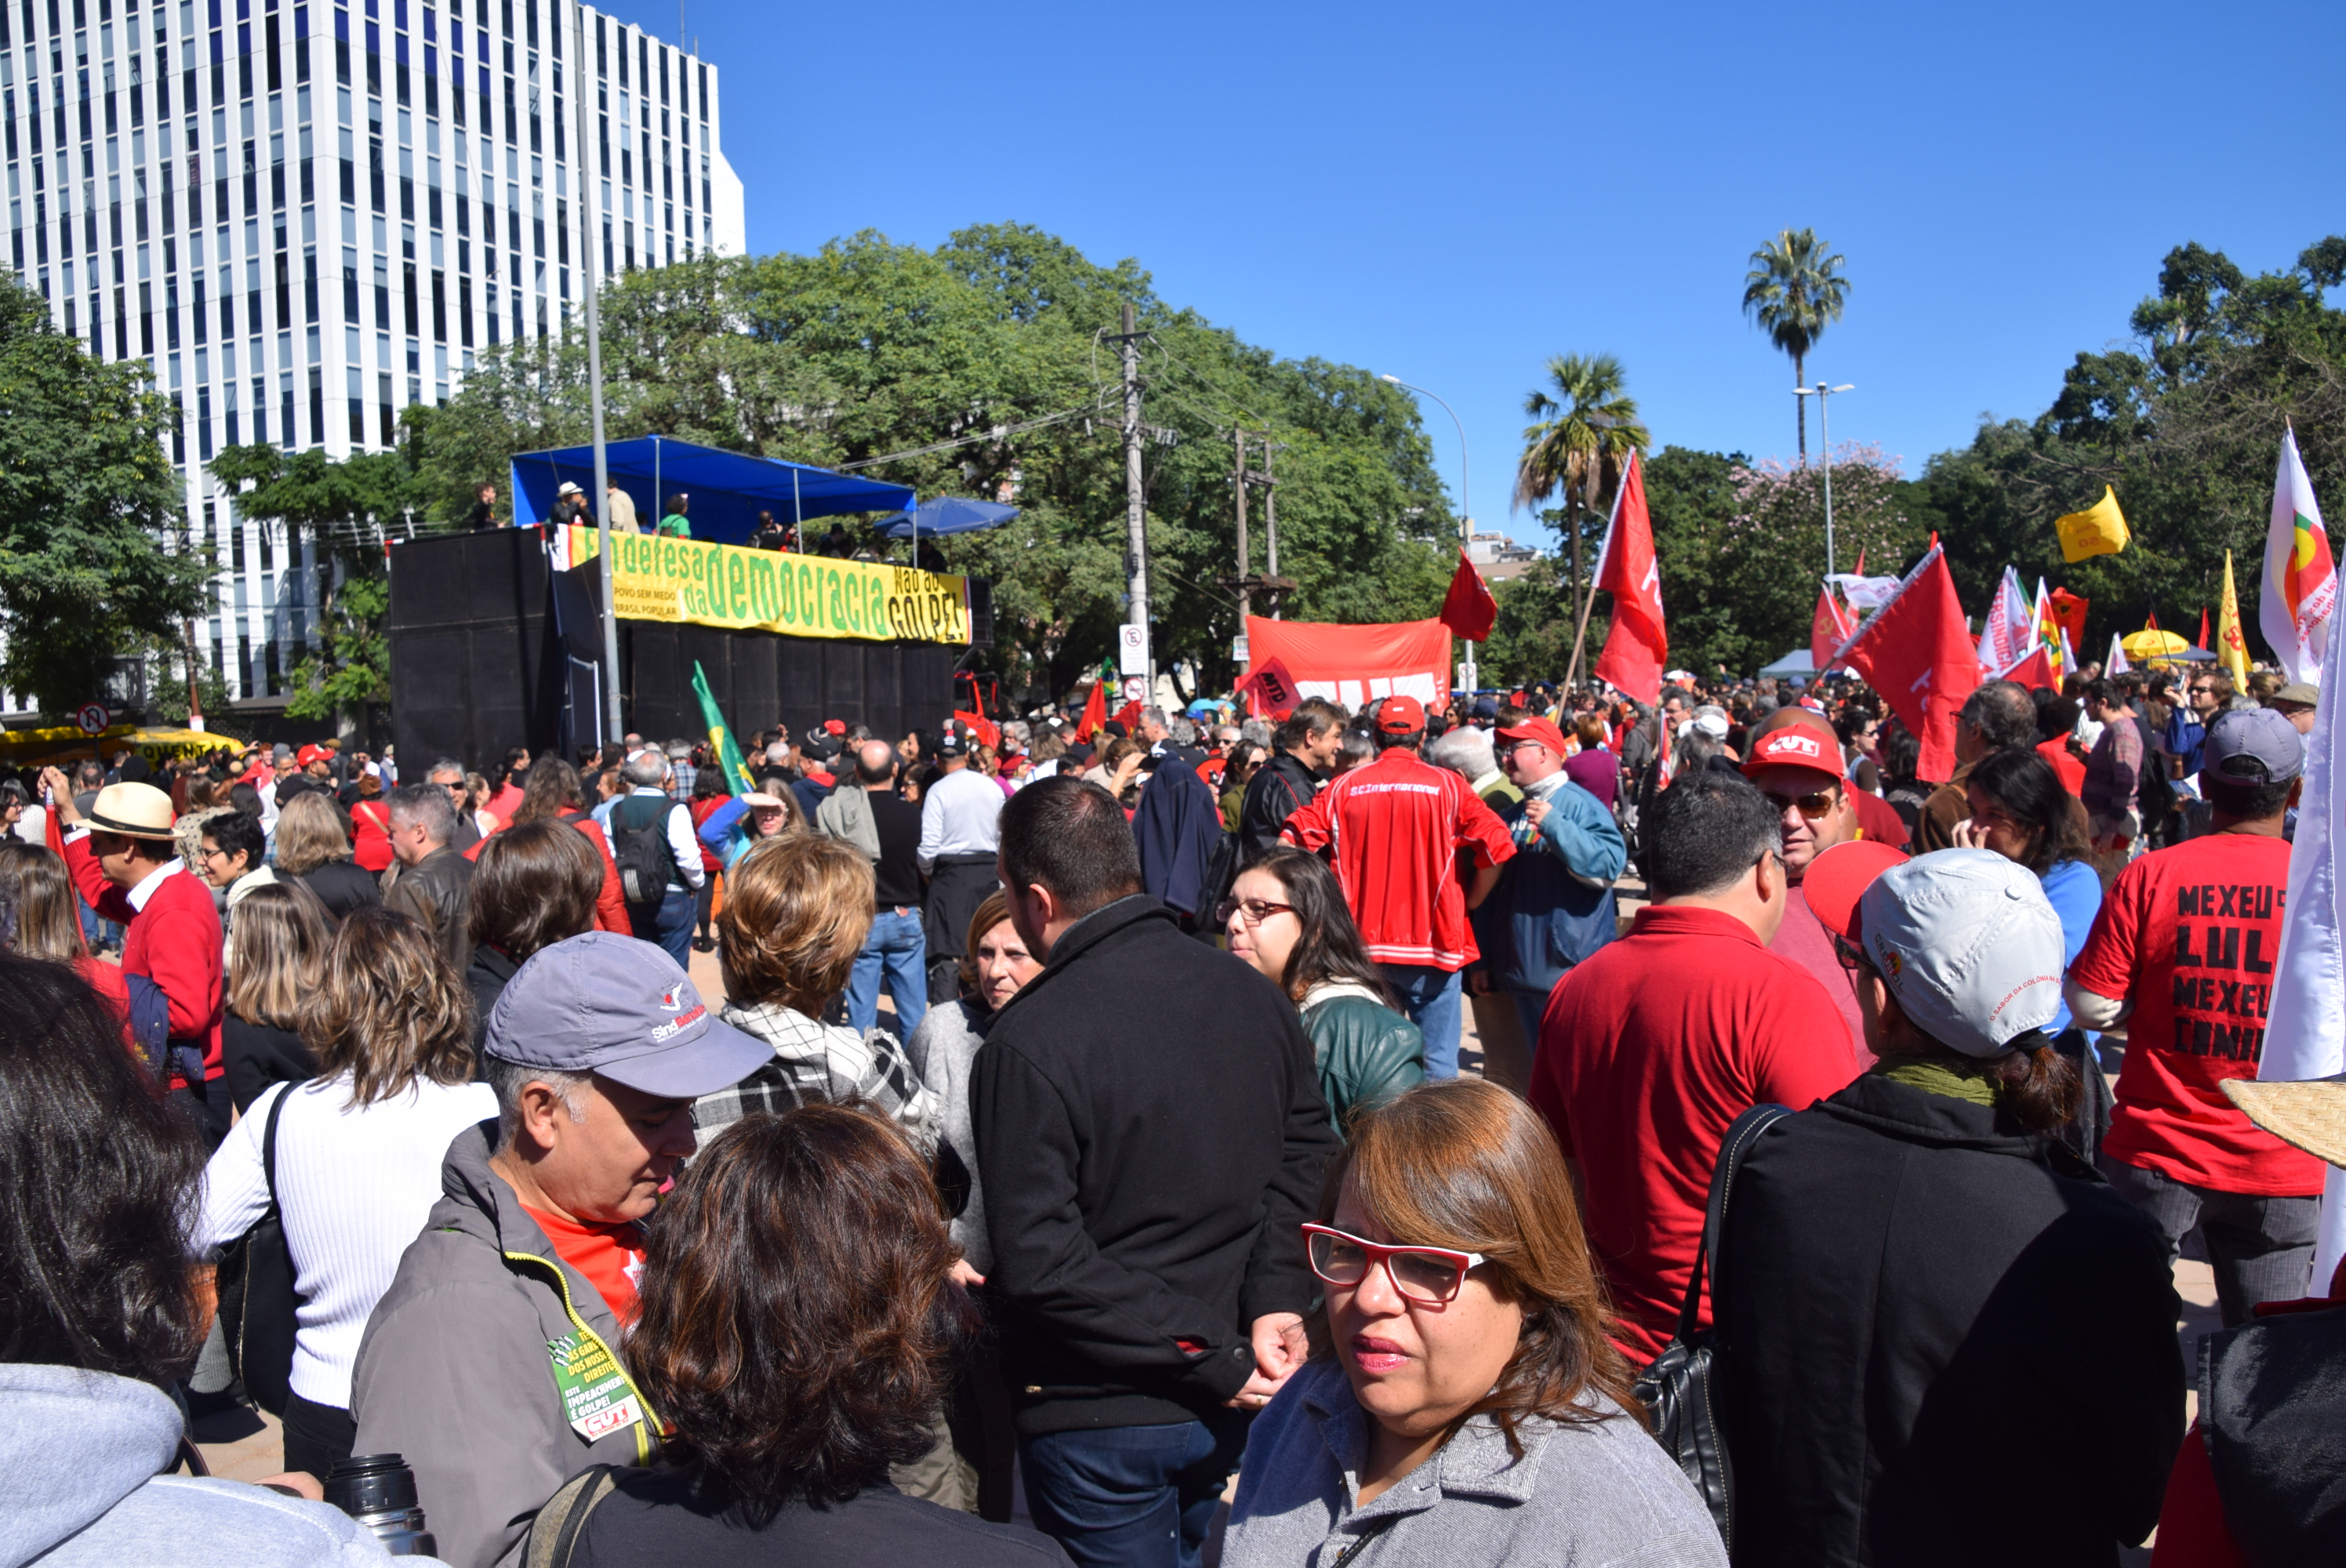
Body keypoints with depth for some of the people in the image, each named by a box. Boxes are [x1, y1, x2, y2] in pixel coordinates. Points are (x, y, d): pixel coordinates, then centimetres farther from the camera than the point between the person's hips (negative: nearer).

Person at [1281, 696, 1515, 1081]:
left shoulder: (1343, 787, 1)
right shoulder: (1446, 785, -3)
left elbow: (1292, 841, -5)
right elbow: (1497, 845, -10)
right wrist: (1470, 902, 4)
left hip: (1366, 944, 2)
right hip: (1433, 942, -2)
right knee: (1439, 1062, 5)